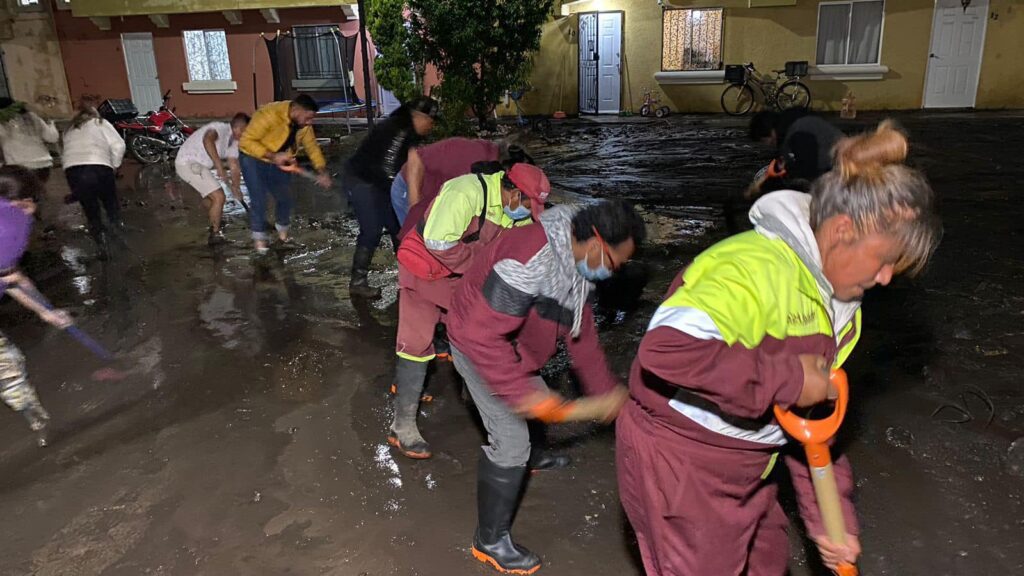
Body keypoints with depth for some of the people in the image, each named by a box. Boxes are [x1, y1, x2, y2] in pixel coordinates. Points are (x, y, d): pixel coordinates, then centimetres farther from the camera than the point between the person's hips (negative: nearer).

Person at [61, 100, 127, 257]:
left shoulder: (69, 130, 29)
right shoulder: (100, 123, 18)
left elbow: (64, 156, 21)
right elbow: (118, 145, 5)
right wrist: (114, 165, 16)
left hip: (72, 171, 3)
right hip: (98, 168, -3)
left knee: (91, 211, 12)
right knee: (111, 204, 19)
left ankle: (102, 245, 9)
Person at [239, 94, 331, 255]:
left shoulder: (303, 123, -13)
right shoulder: (270, 114, -32)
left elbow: (312, 146, -3)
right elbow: (246, 141, -30)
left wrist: (322, 171, -15)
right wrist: (272, 156, -37)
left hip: (279, 162, 6)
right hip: (254, 159, -6)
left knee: (284, 199, 10)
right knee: (259, 200, -10)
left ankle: (283, 235, 30)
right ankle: (259, 240, 7)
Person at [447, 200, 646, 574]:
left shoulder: (575, 259, -7)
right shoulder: (531, 262, -37)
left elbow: (580, 328, 4)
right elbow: (482, 335, -37)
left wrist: (606, 390, 3)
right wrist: (524, 392, -35)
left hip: (511, 344, 9)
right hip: (480, 347, -9)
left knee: (534, 404, 30)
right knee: (511, 441, -7)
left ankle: (518, 462, 61)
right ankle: (491, 542, 12)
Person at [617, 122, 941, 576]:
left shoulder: (834, 297, 5)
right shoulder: (760, 267, -29)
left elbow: (811, 415, 12)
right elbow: (666, 348, -45)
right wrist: (788, 378, -34)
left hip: (744, 467, 10)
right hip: (677, 462, -9)